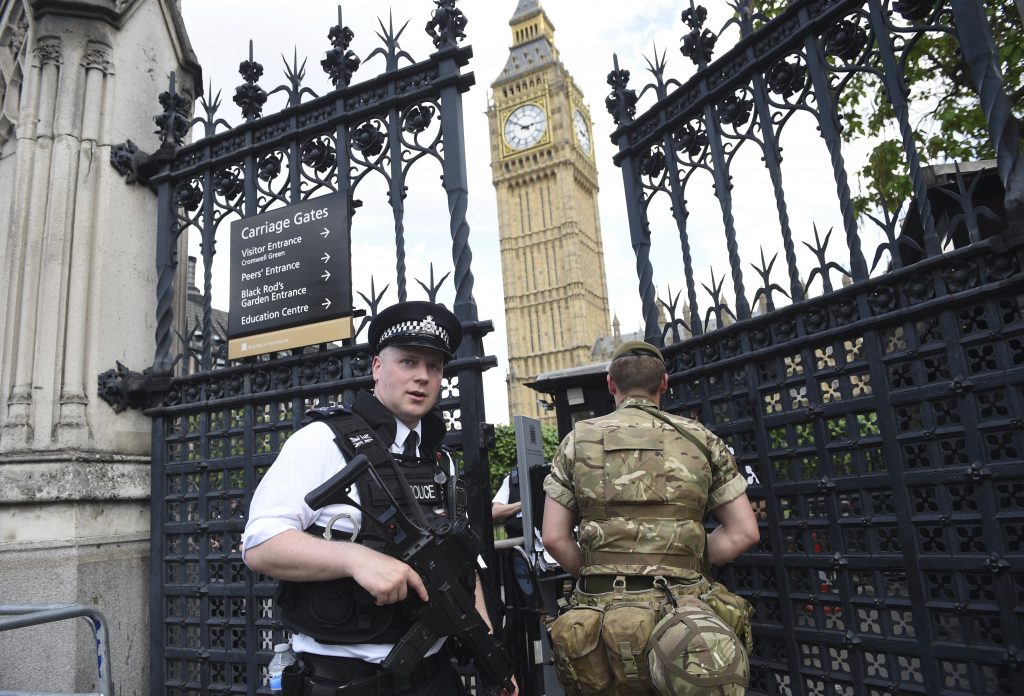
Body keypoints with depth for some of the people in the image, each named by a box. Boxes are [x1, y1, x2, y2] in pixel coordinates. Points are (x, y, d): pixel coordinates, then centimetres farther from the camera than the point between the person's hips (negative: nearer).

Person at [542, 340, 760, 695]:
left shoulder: (578, 441, 2)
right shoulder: (701, 439, 4)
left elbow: (554, 537, -2)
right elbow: (744, 532, 3)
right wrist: (689, 561, 12)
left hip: (606, 610, 0)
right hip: (683, 610, 0)